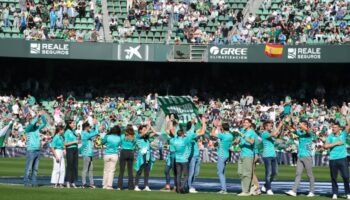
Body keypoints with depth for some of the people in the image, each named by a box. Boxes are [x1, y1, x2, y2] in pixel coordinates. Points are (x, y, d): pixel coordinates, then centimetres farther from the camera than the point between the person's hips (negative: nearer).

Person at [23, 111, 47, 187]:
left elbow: (44, 122, 13)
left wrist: (42, 115, -1)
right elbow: (32, 123, -24)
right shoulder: (28, 129, -5)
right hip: (31, 150, -7)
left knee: (35, 168, 6)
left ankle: (34, 182, 8)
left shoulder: (37, 128, 14)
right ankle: (26, 182, -3)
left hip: (38, 151, 7)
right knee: (29, 168, -6)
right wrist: (37, 116, -19)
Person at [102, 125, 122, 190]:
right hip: (114, 155, 0)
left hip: (107, 155, 0)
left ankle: (104, 185, 13)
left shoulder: (107, 136, -7)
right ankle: (109, 185, -2)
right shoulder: (119, 138, -4)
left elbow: (102, 142, 9)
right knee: (111, 170, 2)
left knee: (106, 170, 12)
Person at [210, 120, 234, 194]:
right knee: (222, 173, 16)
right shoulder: (230, 136, 8)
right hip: (226, 155, 9)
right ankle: (223, 189, 17)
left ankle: (224, 189, -11)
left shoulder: (223, 135, -17)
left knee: (220, 173, -6)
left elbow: (212, 134, -11)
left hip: (222, 155, -9)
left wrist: (214, 126, 3)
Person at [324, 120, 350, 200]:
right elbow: (326, 146, -5)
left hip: (342, 158, -1)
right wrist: (336, 143, -9)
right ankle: (335, 194, 13)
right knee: (333, 177, 4)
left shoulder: (343, 134, 7)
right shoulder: (330, 136, 7)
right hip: (333, 159, 1)